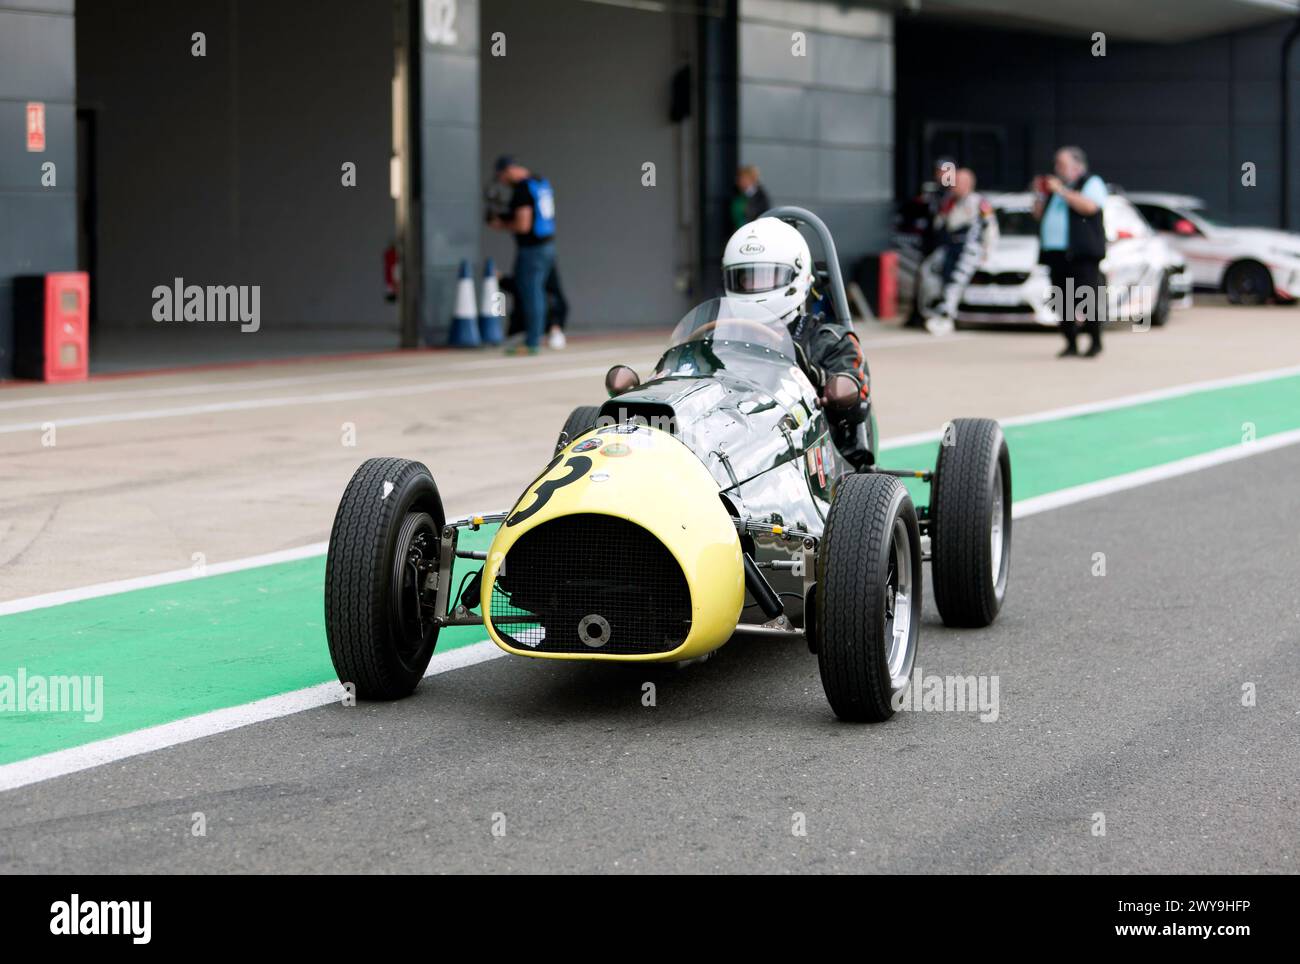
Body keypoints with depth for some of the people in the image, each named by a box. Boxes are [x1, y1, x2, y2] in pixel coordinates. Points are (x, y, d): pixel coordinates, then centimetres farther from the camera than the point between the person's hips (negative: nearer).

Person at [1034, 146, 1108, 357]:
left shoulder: (1092, 183, 2)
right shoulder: (1054, 185, 23)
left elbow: (1089, 206, -18)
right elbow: (1038, 213, 26)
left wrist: (1061, 191, -15)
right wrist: (1041, 195, 9)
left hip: (1082, 254, -7)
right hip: (1056, 253, 7)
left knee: (1088, 300, -10)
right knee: (1064, 302, 3)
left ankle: (1096, 343, -3)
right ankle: (1071, 344, 7)